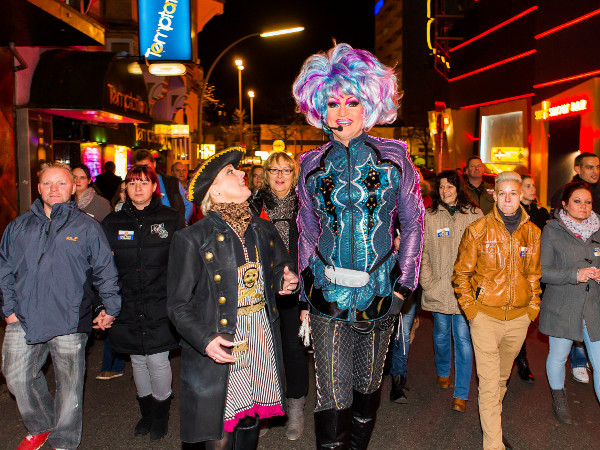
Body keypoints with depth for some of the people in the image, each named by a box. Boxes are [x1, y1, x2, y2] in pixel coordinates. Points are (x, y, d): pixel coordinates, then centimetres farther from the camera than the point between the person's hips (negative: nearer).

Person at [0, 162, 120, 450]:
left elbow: (105, 271, 3)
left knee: (69, 385, 7)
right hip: (24, 319, 3)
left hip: (69, 321, -3)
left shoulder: (86, 227, 1)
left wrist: (110, 308, 3)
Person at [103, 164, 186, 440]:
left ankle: (161, 414, 25)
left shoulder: (171, 220, -1)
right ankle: (146, 412, 35)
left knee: (157, 360, 0)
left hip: (160, 306, -3)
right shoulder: (113, 223, 5)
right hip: (128, 307, 3)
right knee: (138, 361, 14)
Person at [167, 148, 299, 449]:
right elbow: (178, 304, -8)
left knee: (251, 423, 18)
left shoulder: (263, 230, 7)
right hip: (220, 349, -4)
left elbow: (281, 268, 23)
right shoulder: (192, 239, -9)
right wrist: (205, 340, -21)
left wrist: (286, 281, 0)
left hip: (263, 343, 5)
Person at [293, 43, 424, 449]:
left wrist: (403, 286, -1)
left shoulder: (393, 157, 0)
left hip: (379, 294, 0)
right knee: (333, 397, 0)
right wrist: (308, 289, 6)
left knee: (368, 387, 16)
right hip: (329, 297, 0)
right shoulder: (313, 165, 4)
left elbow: (413, 224, 4)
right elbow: (308, 233, 10)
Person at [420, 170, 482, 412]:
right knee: (441, 333, 15)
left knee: (463, 338, -2)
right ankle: (443, 372, 41)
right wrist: (427, 283, -4)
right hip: (438, 289, 1)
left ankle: (461, 394, 7)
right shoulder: (428, 216, 4)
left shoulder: (475, 215, 2)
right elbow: (422, 253, 4)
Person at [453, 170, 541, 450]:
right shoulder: (478, 230, -6)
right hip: (486, 316, -3)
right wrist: (470, 309, -5)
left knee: (502, 377, 19)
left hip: (519, 318, 4)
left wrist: (533, 307, 10)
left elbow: (534, 274, 16)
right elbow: (461, 273, 0)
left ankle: (491, 423, 39)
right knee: (489, 383, -3)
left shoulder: (532, 232, 5)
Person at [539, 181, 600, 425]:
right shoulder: (552, 231, -5)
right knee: (558, 357, 15)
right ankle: (559, 399, 42)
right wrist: (575, 275, -21)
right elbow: (542, 271, -10)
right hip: (562, 307, -2)